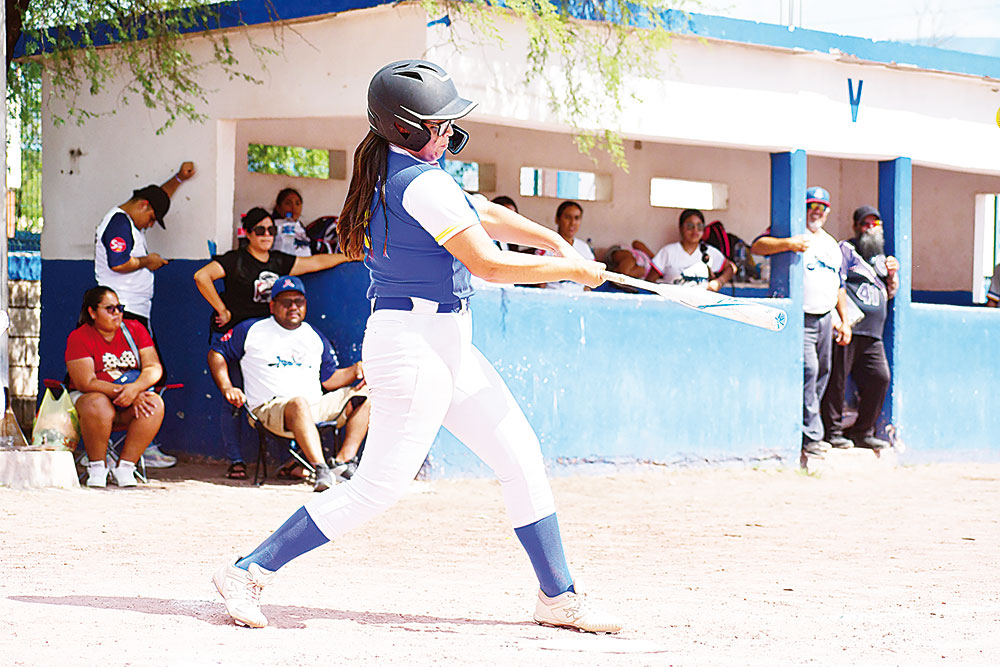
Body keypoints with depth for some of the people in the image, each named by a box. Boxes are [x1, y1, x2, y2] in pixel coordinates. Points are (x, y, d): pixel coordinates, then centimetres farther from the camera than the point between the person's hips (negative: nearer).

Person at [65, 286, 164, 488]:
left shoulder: (135, 329, 4)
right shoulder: (79, 338, -8)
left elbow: (154, 367, -3)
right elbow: (86, 383, -17)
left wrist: (135, 388, -24)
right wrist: (122, 392, -25)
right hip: (89, 396, -4)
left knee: (155, 404, -28)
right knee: (98, 407, -38)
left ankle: (125, 467, -22)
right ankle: (96, 467, -18)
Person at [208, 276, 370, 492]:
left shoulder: (315, 337, 23)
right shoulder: (251, 330, 11)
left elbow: (329, 380, 22)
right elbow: (216, 353, 15)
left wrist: (355, 370, 2)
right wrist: (227, 388, 0)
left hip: (317, 408, 6)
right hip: (270, 409, -6)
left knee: (363, 395, -11)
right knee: (299, 403, -40)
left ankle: (344, 461, -26)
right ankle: (321, 470, -56)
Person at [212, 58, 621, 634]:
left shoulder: (399, 168, 10)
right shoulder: (422, 184, -20)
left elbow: (484, 213, 21)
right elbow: (489, 265, -20)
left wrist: (553, 240, 10)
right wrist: (575, 271, -9)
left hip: (449, 347, 11)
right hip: (415, 343, -11)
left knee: (522, 457, 12)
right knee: (379, 486, -7)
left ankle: (559, 597, 19)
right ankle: (249, 573, 0)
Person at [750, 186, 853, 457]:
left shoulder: (832, 244, 20)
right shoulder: (792, 233, -2)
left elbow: (839, 285, 25)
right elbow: (757, 246, -18)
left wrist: (845, 320, 19)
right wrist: (789, 243, -33)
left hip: (825, 318, 7)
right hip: (800, 318, -7)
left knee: (822, 372, 7)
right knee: (807, 371, -16)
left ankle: (805, 431, 16)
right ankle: (810, 436, -14)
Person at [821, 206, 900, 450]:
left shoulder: (880, 257, 25)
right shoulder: (846, 249, 0)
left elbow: (890, 293, 29)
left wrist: (892, 275, 8)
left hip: (872, 334, 8)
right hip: (848, 329, -8)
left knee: (880, 378, 2)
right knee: (837, 380, -6)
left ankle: (863, 432, 13)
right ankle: (833, 432, 2)